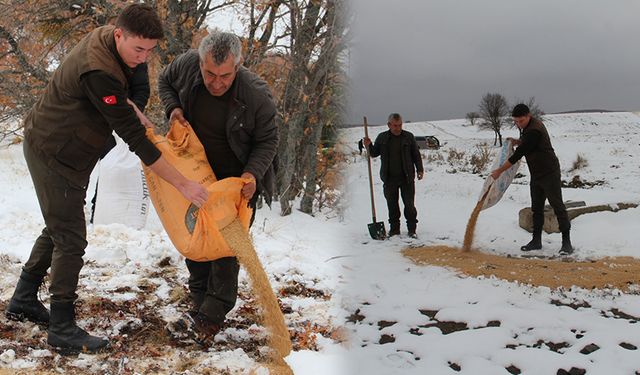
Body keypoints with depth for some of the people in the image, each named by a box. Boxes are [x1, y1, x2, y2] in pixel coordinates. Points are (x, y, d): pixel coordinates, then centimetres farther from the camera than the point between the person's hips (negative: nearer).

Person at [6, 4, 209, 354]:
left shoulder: (104, 38, -3)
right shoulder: (98, 71, -33)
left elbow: (120, 98, 15)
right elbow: (132, 136, -31)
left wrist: (150, 126, 2)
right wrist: (182, 184, -28)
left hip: (57, 150, 10)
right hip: (53, 155, -10)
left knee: (58, 229, 19)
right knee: (71, 240, -5)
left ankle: (23, 300, 33)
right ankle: (62, 329, 5)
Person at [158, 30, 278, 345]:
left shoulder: (257, 95, -30)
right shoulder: (186, 65, -21)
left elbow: (267, 141, -14)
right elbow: (164, 81, 4)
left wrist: (253, 172, -31)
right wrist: (173, 108, -16)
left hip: (237, 177, -4)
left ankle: (213, 313, 2)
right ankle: (200, 299, 32)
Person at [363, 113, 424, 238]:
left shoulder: (408, 137, 2)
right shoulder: (382, 137, 5)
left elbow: (416, 154, 7)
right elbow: (374, 153, 13)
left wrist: (419, 169, 0)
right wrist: (369, 146, -6)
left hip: (407, 177, -1)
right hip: (389, 178, 2)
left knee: (409, 204, -1)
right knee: (392, 205, 6)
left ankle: (412, 229, 8)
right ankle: (394, 229, 16)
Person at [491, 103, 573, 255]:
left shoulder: (534, 130, -25)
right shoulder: (526, 126, 6)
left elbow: (519, 154, -24)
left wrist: (499, 171, -18)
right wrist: (516, 141, 4)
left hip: (550, 174, -9)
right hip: (536, 175, 10)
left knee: (558, 206, -5)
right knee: (536, 208, 11)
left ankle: (566, 242, -2)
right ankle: (536, 241, 18)